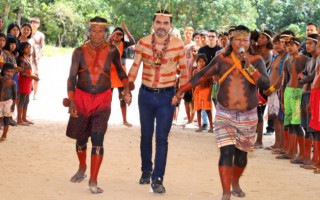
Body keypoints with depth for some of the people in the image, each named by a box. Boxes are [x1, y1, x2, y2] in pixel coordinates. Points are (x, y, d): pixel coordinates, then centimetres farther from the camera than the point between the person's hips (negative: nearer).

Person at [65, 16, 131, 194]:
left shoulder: (112, 50, -4)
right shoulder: (80, 51, -7)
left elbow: (119, 69, 15)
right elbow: (72, 77, -7)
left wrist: (126, 87, 5)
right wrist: (71, 100, -17)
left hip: (102, 99, -1)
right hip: (82, 97, 1)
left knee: (97, 138, -14)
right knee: (81, 138, 13)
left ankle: (93, 181, -10)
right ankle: (82, 168, 42)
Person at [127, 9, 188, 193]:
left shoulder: (178, 45, -8)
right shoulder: (143, 43, -4)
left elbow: (184, 72, 1)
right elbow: (135, 66, 6)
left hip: (166, 96, -2)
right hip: (146, 95, 2)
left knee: (162, 138, -7)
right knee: (146, 136, 13)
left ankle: (158, 179, -5)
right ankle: (146, 171, 31)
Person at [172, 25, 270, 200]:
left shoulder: (256, 61, -1)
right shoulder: (222, 60, 1)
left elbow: (265, 84, -13)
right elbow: (201, 76, 5)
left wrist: (249, 67, -23)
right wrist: (180, 91, 1)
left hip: (247, 117, 1)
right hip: (224, 115, -1)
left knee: (241, 153, 13)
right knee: (226, 152, -13)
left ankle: (235, 182, 42)